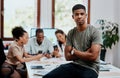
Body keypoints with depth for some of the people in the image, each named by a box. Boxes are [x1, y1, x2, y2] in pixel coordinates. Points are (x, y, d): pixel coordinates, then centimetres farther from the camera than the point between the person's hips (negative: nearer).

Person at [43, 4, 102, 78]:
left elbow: (93, 56, -17)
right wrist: (85, 54, -7)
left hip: (90, 69, -4)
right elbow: (68, 56, 5)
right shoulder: (71, 33, 8)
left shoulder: (95, 32, -8)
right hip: (74, 65, 4)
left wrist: (74, 52, -4)